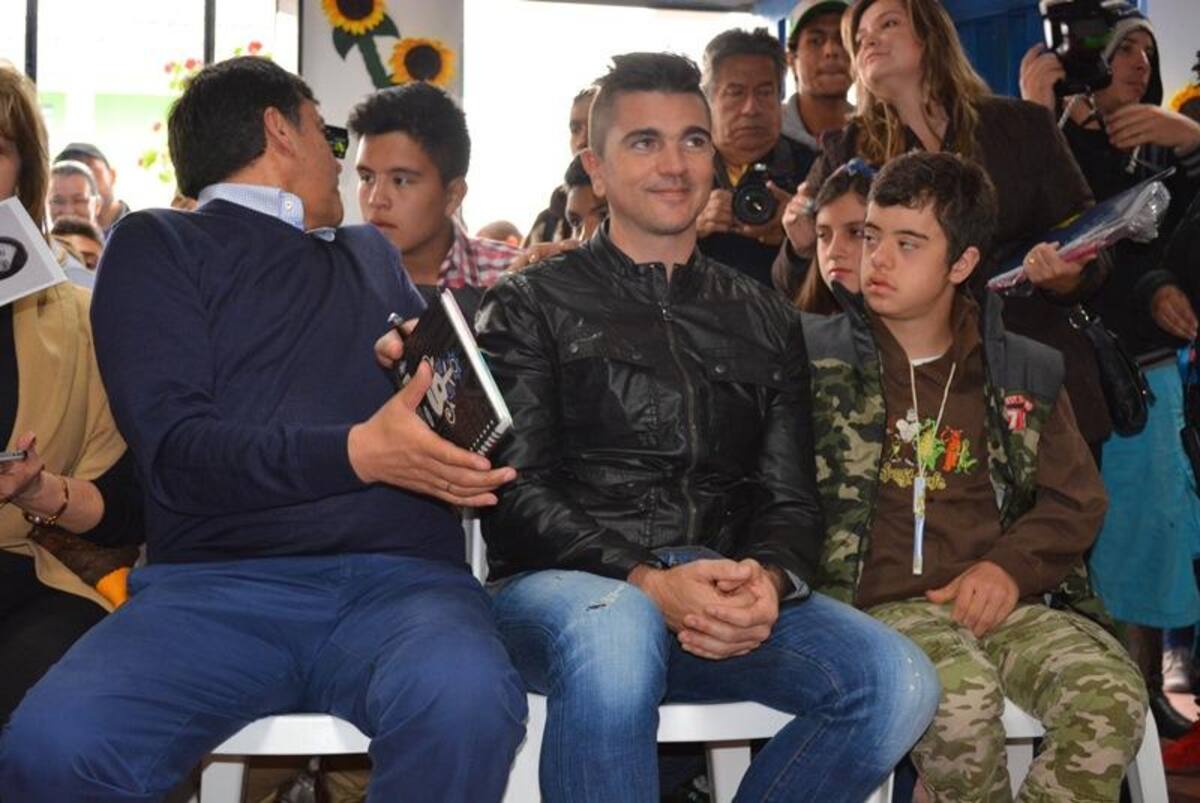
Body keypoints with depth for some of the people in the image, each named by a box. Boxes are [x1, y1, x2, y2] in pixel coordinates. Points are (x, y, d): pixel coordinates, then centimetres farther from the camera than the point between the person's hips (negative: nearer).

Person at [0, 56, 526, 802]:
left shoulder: (376, 255, 27)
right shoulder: (158, 245, 12)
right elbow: (176, 449, -4)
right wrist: (359, 453, -18)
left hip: (401, 578, 2)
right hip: (217, 584, -1)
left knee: (463, 705, -35)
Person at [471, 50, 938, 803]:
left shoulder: (767, 322, 18)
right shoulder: (531, 307, 6)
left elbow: (791, 497, 11)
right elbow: (516, 493, -4)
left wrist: (768, 581, -14)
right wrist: (648, 583, -21)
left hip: (727, 598, 4)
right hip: (567, 587, -4)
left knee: (899, 682, -20)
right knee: (617, 636, -39)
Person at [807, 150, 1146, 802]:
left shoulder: (1024, 373, 15)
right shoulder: (816, 357, 5)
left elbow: (1076, 499, 15)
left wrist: (1010, 566, -3)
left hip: (999, 599, 3)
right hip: (881, 602, -3)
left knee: (1114, 697, -25)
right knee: (962, 695, -34)